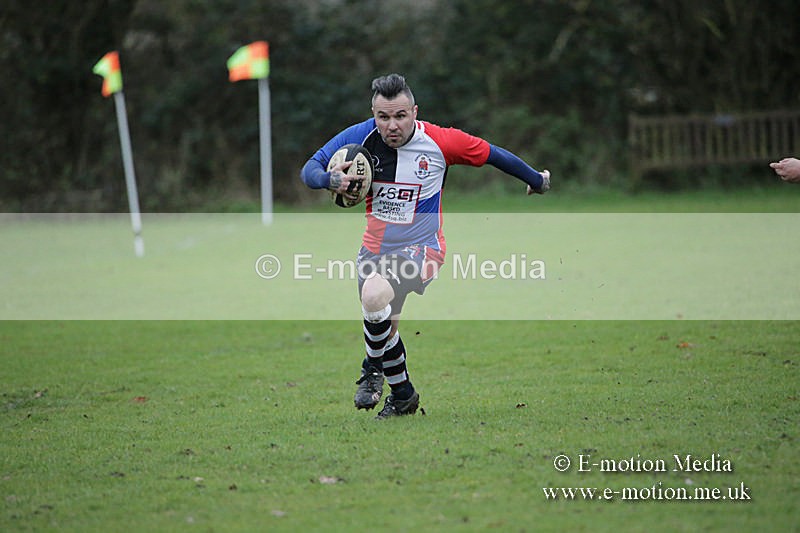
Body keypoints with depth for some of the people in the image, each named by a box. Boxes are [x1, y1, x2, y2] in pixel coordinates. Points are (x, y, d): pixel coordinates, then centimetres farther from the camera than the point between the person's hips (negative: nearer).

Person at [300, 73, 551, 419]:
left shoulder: (440, 141, -14)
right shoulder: (360, 137, -10)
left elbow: (491, 154, 1)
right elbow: (309, 169, -8)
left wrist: (536, 179, 15)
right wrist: (330, 179, -32)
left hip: (421, 247, -4)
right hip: (375, 247, 4)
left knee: (374, 296, -30)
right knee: (383, 324, 8)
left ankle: (374, 368, -4)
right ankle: (402, 395, 34)